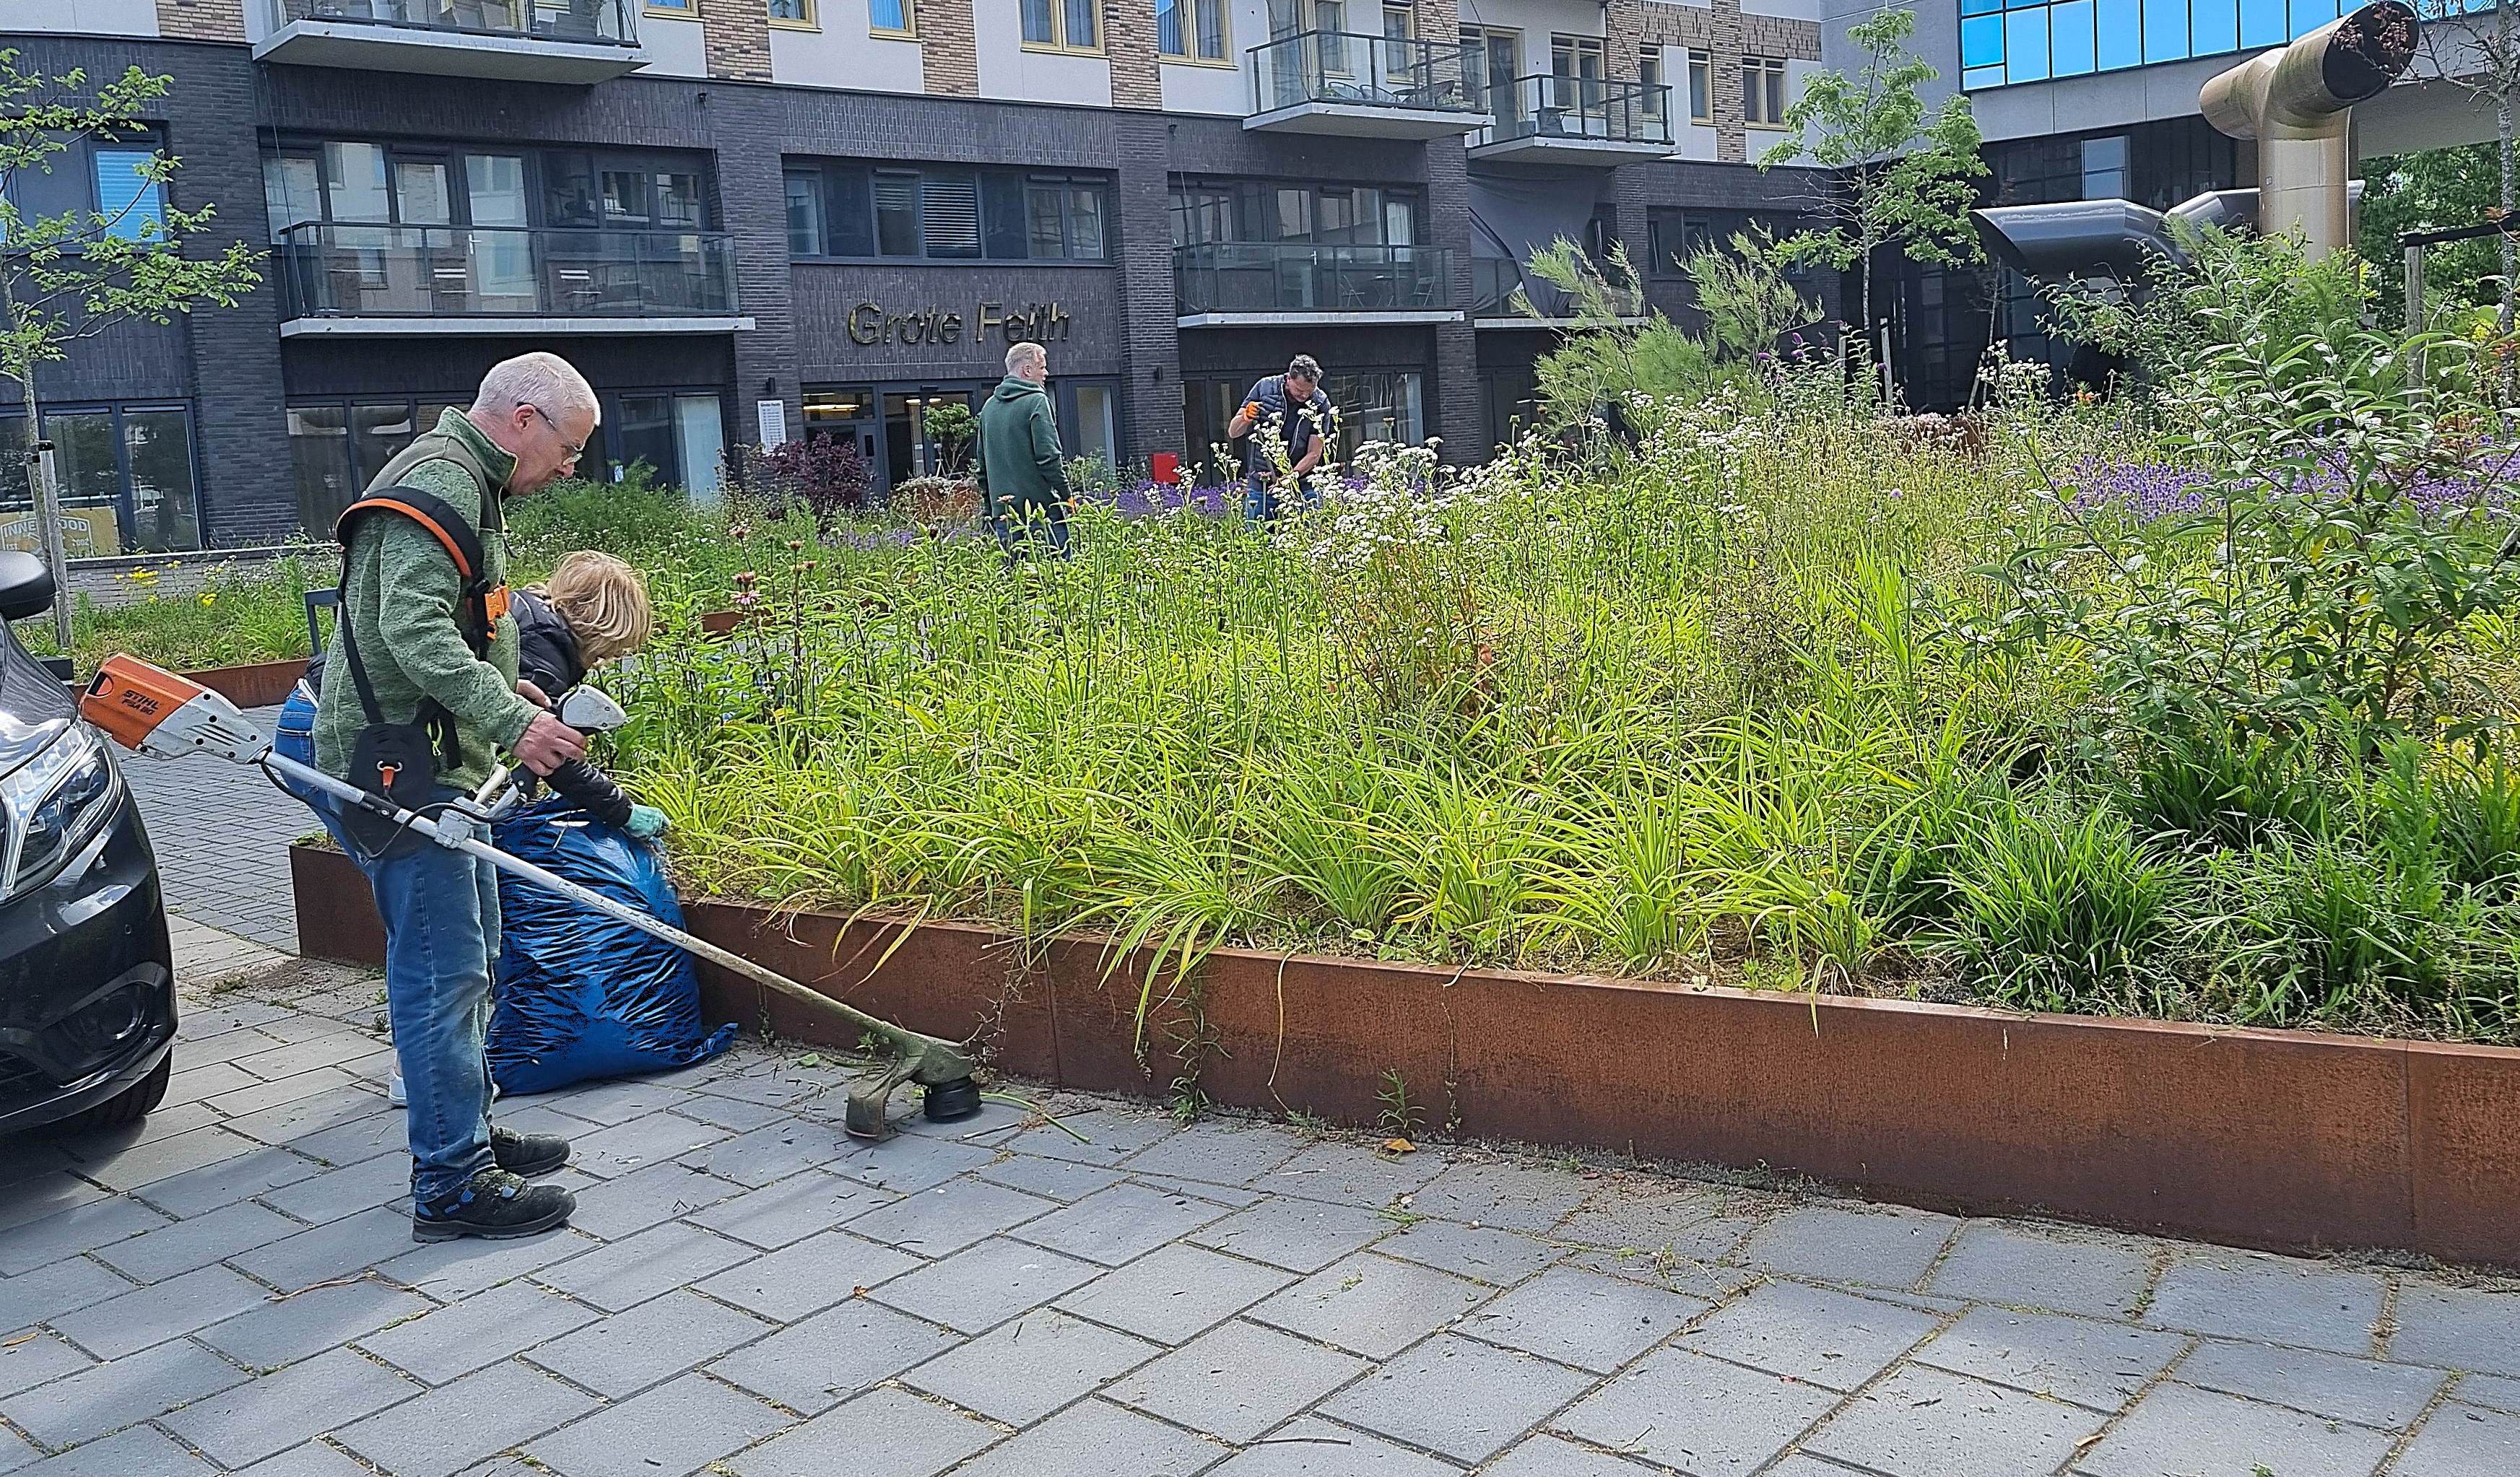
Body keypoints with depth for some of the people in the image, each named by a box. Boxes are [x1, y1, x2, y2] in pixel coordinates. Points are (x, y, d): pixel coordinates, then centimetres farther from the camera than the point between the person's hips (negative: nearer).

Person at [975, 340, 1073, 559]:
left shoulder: (989, 407, 16)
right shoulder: (1036, 401, -7)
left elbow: (982, 463, 21)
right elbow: (1049, 456, -13)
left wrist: (990, 504, 26)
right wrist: (1067, 495, -5)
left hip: (1002, 512, 7)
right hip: (1040, 509, -7)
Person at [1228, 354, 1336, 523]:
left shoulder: (1320, 403, -6)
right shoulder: (1265, 388, -4)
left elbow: (1314, 455, -7)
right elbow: (1233, 433, 1)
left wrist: (1291, 477, -24)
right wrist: (1246, 417, -21)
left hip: (1301, 486, 0)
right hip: (1260, 486, 1)